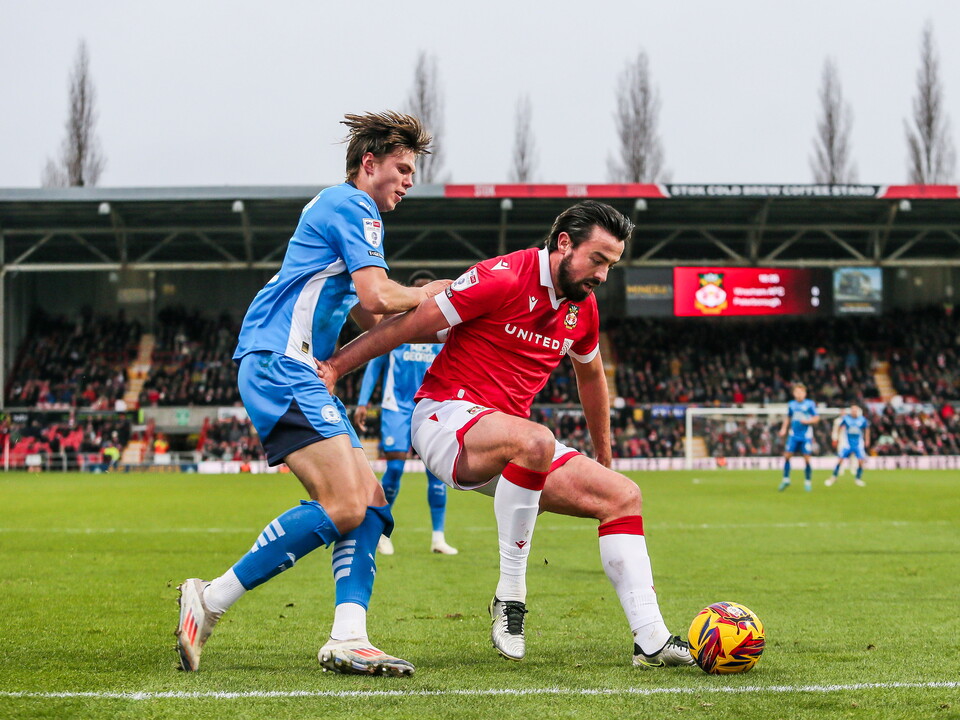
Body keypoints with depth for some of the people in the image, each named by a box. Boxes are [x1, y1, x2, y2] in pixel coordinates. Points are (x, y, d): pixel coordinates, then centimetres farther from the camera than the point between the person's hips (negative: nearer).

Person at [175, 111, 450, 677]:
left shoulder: (347, 211, 28)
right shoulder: (351, 205, -4)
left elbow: (370, 319, 32)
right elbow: (377, 297, -15)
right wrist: (425, 295, 4)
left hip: (301, 372, 11)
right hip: (279, 364, -11)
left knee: (371, 501, 2)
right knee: (342, 506, -20)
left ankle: (348, 640, -8)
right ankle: (211, 602, -14)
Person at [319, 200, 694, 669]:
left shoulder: (582, 308, 9)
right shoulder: (504, 279, -15)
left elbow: (590, 375, 29)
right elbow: (410, 325, -13)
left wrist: (604, 458, 35)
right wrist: (333, 366, -15)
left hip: (511, 446, 8)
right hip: (448, 417, -8)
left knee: (623, 496, -2)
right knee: (535, 441, -40)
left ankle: (650, 640, -2)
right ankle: (510, 596, -28)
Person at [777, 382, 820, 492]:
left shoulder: (810, 404, -2)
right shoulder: (791, 404, 8)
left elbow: (816, 418, 0)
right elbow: (788, 418, 21)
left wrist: (807, 421, -17)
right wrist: (784, 429, 8)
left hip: (806, 436, -3)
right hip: (794, 435, 3)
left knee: (807, 458, -5)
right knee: (787, 456, -4)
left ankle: (808, 481, 9)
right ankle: (786, 479, 10)